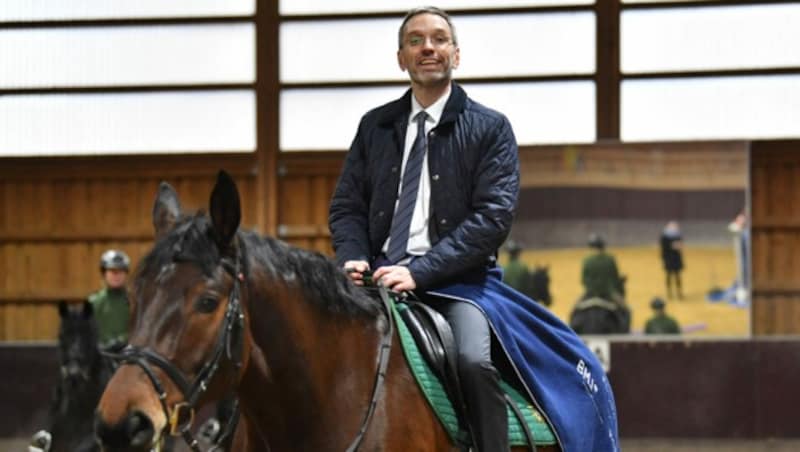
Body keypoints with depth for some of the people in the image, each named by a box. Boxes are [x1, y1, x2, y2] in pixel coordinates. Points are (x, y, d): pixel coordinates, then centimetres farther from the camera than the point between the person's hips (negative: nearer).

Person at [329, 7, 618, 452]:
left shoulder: (490, 128, 5)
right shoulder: (375, 126, 16)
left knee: (473, 359, -32)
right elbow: (346, 205, 15)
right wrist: (354, 258, -8)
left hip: (456, 282, -3)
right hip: (382, 277, 3)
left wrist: (420, 271, -17)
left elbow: (493, 216, -6)